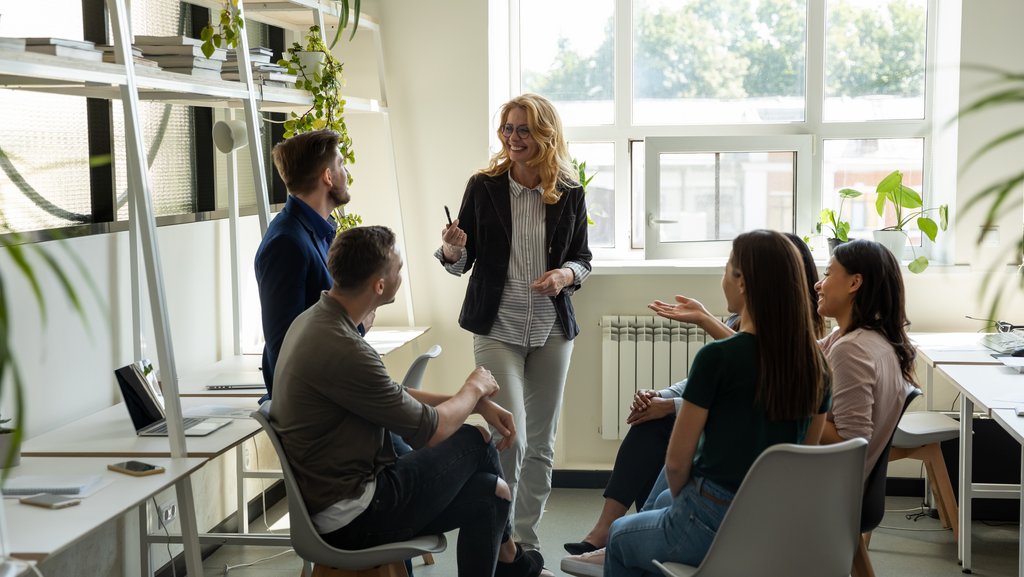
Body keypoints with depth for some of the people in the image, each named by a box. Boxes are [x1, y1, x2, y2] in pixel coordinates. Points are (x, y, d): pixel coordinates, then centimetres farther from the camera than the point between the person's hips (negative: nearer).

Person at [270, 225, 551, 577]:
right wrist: (475, 388, 4)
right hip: (352, 517, -9)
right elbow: (432, 429, -16)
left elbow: (395, 397, 15)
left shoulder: (317, 320, 5)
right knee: (475, 441, 3)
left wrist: (479, 404, 9)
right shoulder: (342, 349, -27)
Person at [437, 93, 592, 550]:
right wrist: (451, 251, -19)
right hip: (497, 328, -2)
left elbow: (582, 259, 11)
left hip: (552, 331, 2)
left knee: (540, 443, 9)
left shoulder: (569, 194, 1)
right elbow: (462, 263, 3)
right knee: (511, 438, -12)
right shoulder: (483, 187, -3)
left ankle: (527, 539, 24)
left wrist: (566, 275, -11)